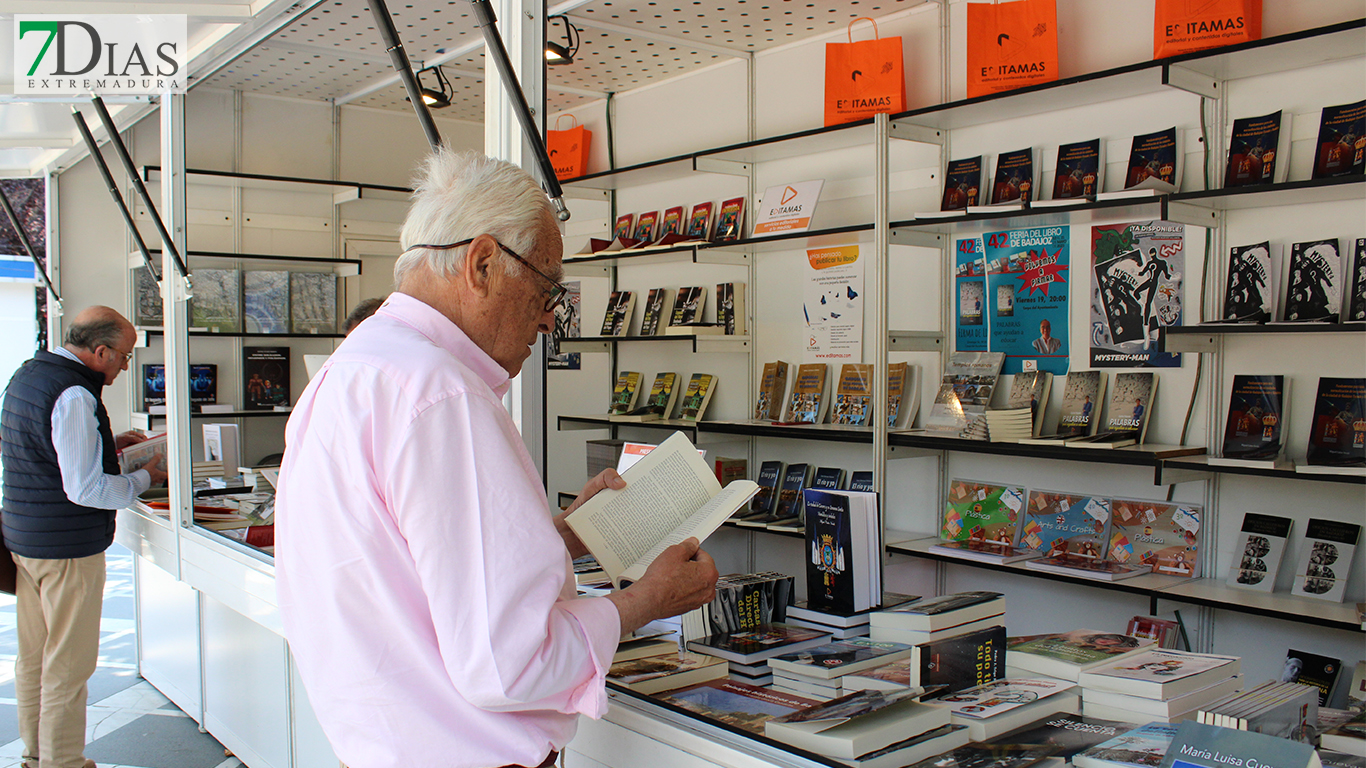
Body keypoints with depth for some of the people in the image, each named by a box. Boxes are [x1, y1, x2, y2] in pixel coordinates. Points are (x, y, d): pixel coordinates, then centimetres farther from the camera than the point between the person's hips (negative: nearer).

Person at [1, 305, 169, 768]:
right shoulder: (73, 395, -21)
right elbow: (86, 489, -23)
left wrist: (107, 445, 16)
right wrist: (144, 477, -9)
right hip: (68, 548, -10)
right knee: (68, 665, 1)